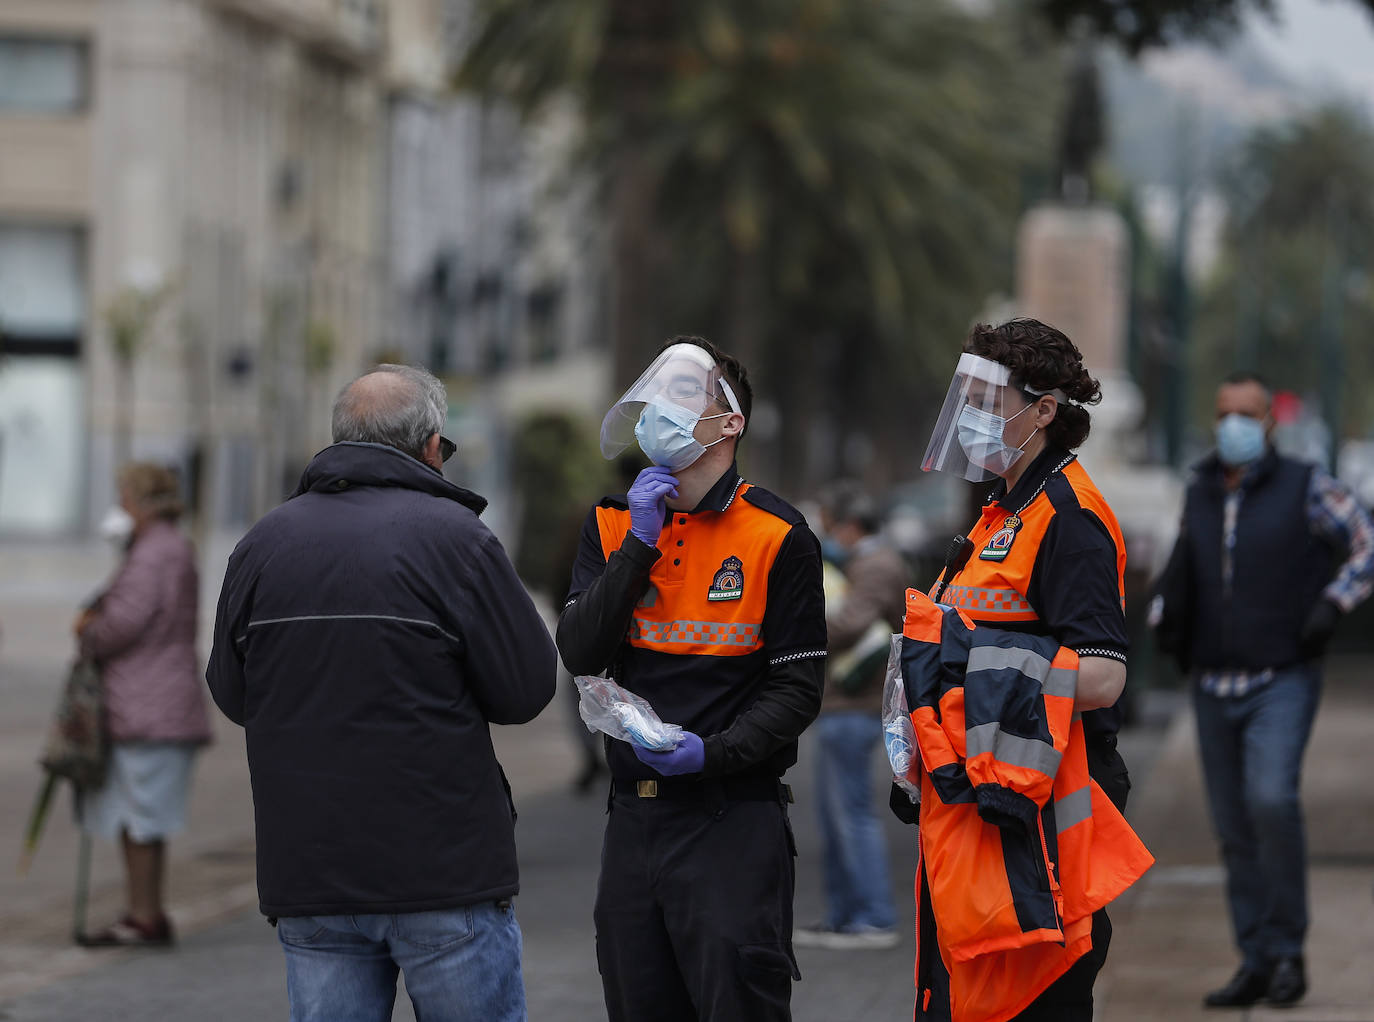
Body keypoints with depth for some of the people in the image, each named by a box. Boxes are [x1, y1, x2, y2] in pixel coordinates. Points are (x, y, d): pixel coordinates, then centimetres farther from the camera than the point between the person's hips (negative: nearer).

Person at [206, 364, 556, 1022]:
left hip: (306, 874, 4)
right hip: (446, 868, -4)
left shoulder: (262, 543, 5)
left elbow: (231, 695, 13)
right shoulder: (453, 536, -8)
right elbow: (527, 689, -7)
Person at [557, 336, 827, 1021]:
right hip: (633, 816, 5)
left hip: (734, 821, -5)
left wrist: (713, 752, -19)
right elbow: (579, 654, -2)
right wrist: (640, 545, -9)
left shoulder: (778, 537, -4)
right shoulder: (613, 524, 10)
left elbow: (796, 688, -5)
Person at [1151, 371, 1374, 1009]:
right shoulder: (1199, 494, 9)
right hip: (1213, 687, 5)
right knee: (1236, 832, 5)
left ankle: (1288, 949, -12)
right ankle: (1256, 965, 12)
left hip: (1283, 683, -5)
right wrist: (1165, 612, 4)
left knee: (1271, 799, -24)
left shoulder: (1305, 488, -4)